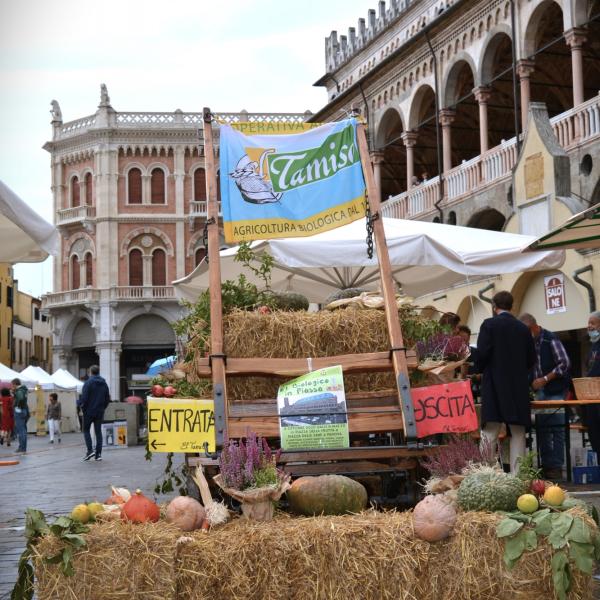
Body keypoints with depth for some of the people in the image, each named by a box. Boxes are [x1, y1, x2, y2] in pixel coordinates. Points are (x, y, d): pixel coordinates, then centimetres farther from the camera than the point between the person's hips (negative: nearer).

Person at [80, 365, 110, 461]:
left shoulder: (88, 383, -11)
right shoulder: (104, 383, 8)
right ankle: (98, 454, 3)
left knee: (86, 430, 8)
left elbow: (84, 397, -15)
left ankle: (90, 450, -7)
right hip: (100, 412, 5)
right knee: (98, 432, 7)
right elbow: (107, 398, 11)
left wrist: (83, 408, -2)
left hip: (89, 411, -5)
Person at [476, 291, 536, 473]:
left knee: (490, 433, -4)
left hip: (495, 384, -3)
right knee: (518, 431, 7)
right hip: (519, 385, 4)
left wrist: (482, 370, 8)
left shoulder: (489, 324, -4)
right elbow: (531, 359, 8)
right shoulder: (523, 328, 8)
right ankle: (517, 474, 4)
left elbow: (482, 353, -11)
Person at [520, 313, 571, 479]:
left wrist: (545, 379, -15)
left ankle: (556, 467, 0)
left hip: (554, 391, -6)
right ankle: (546, 466, 14)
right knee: (541, 429, 7)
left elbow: (565, 364, -13)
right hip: (538, 392, 6)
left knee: (556, 429, -4)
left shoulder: (550, 340, -9)